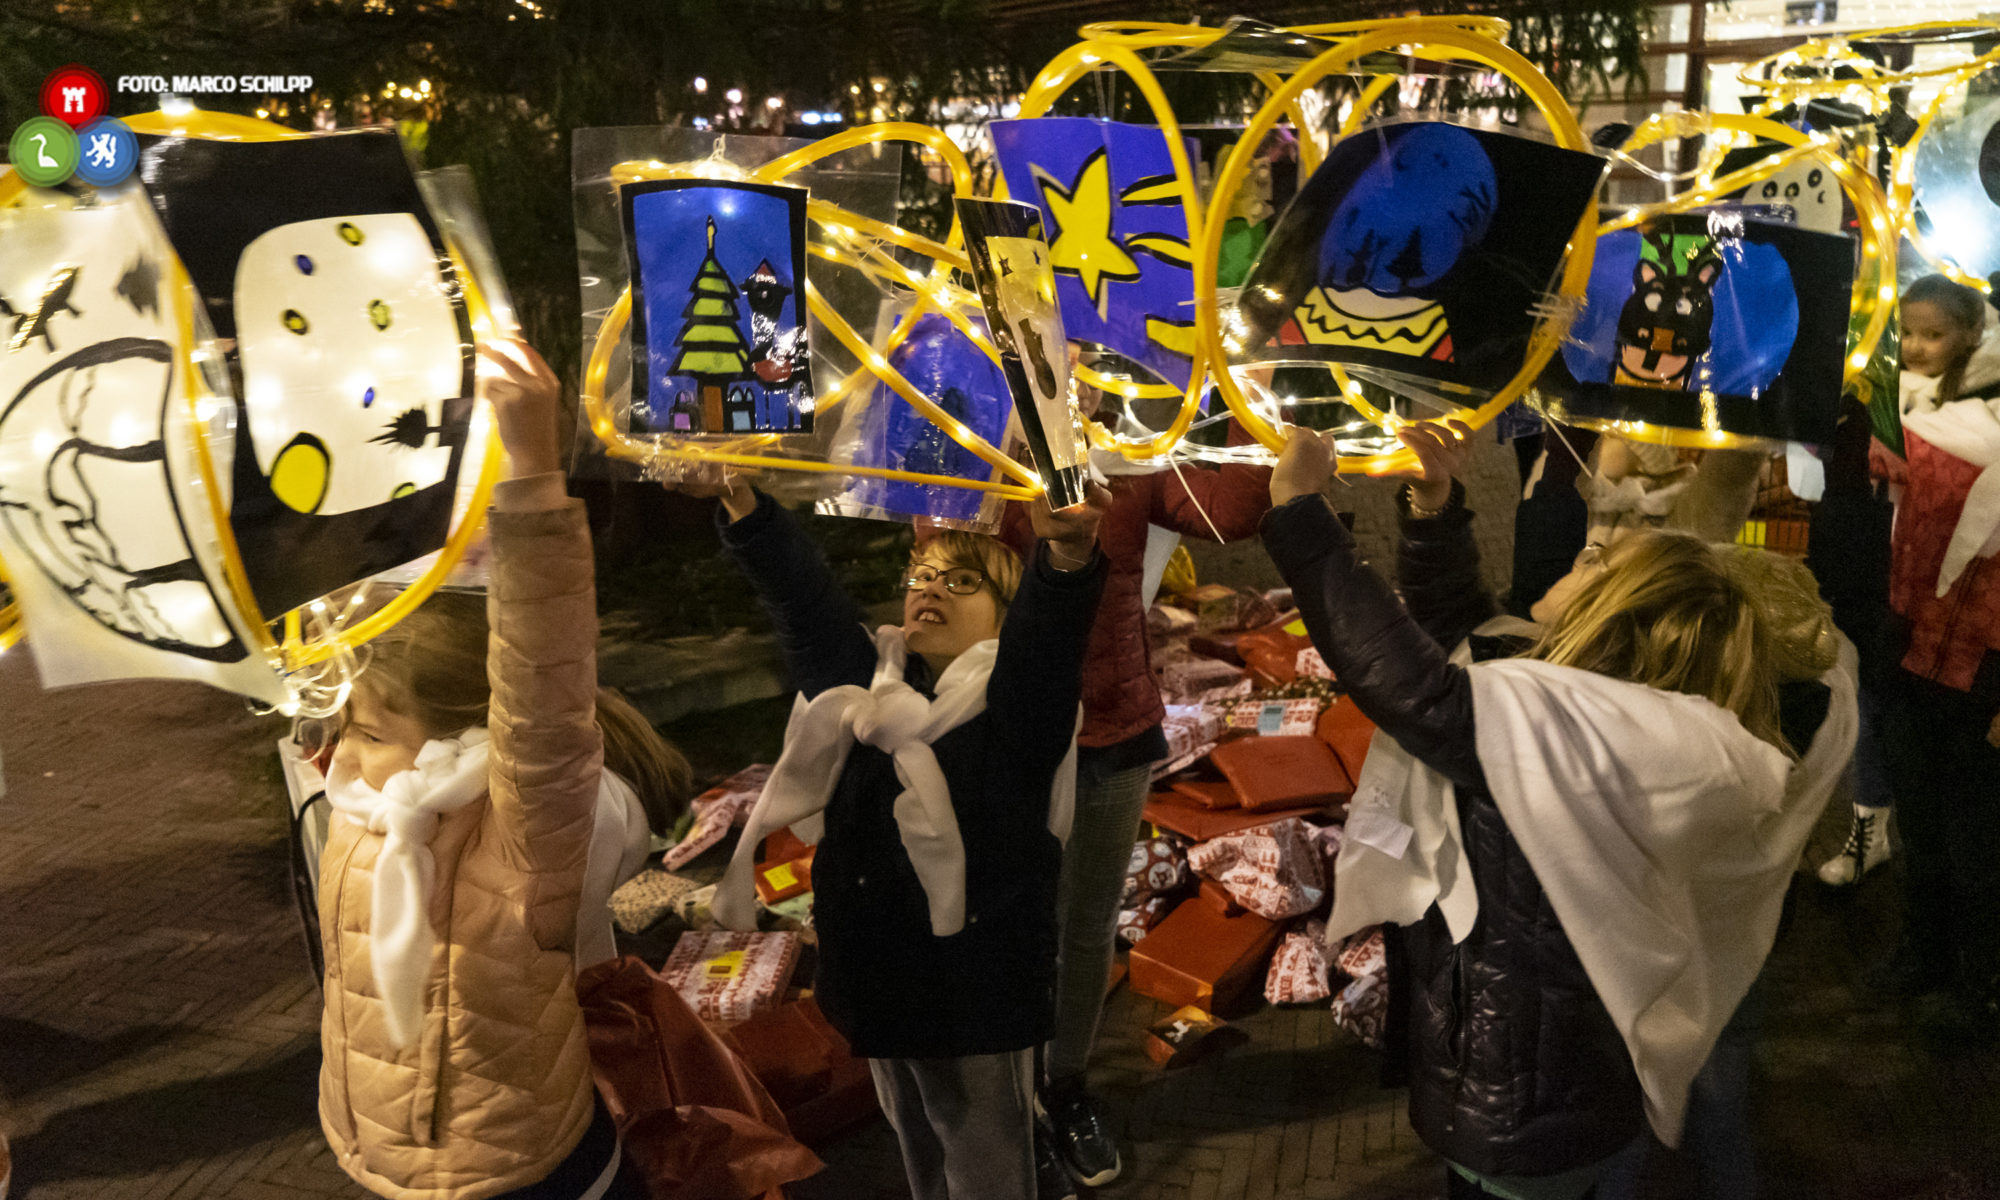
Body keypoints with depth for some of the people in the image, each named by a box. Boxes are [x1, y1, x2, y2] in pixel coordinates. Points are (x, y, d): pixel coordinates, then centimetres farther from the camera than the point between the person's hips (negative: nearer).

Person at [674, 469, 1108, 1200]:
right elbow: (800, 591, -3)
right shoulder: (866, 685, 5)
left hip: (975, 1000, -6)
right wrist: (739, 500, -16)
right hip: (875, 987, 6)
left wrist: (1067, 550, -51)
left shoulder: (1014, 701, -12)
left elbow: (1049, 622, -31)